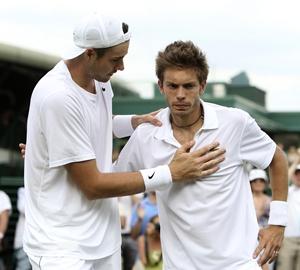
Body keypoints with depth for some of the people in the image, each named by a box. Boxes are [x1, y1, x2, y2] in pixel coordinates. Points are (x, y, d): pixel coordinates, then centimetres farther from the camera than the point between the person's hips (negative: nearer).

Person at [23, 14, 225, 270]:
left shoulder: (99, 79, 2)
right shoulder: (58, 97, -21)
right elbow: (92, 185, -18)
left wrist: (133, 122, 5)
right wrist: (171, 172, -15)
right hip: (62, 248, -7)